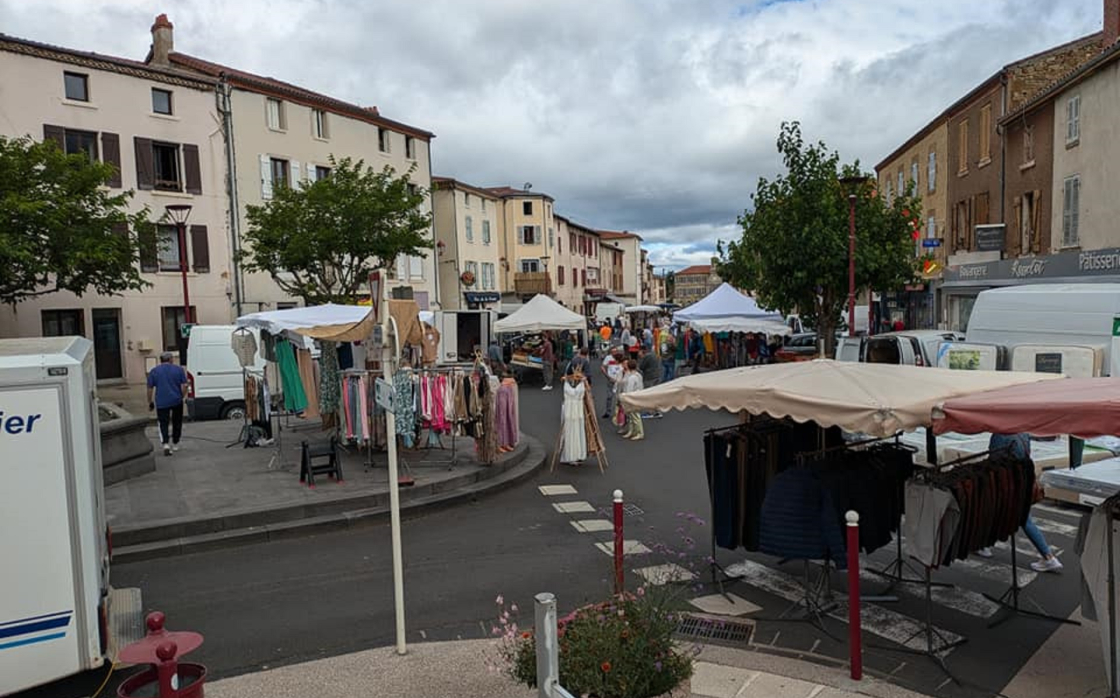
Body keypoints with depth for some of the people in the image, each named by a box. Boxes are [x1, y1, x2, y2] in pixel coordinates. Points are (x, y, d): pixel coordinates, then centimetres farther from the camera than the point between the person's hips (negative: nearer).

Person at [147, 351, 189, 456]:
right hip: (176, 401, 1)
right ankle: (175, 444, 23)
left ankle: (166, 444, -15)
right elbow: (184, 386, -2)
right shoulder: (179, 369, 4)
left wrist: (150, 402, 13)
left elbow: (150, 389, 5)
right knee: (177, 422, 15)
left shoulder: (153, 371, 5)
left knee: (163, 423, 4)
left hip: (161, 402, 0)